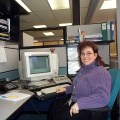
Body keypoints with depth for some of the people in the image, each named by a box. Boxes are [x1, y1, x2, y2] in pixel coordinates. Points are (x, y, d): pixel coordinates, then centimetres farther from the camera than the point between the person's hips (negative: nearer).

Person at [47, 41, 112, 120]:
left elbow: (103, 97, -34)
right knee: (54, 105, 13)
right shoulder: (83, 69, 8)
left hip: (88, 111, -9)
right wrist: (66, 89, 19)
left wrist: (79, 104, -35)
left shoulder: (100, 73, -24)